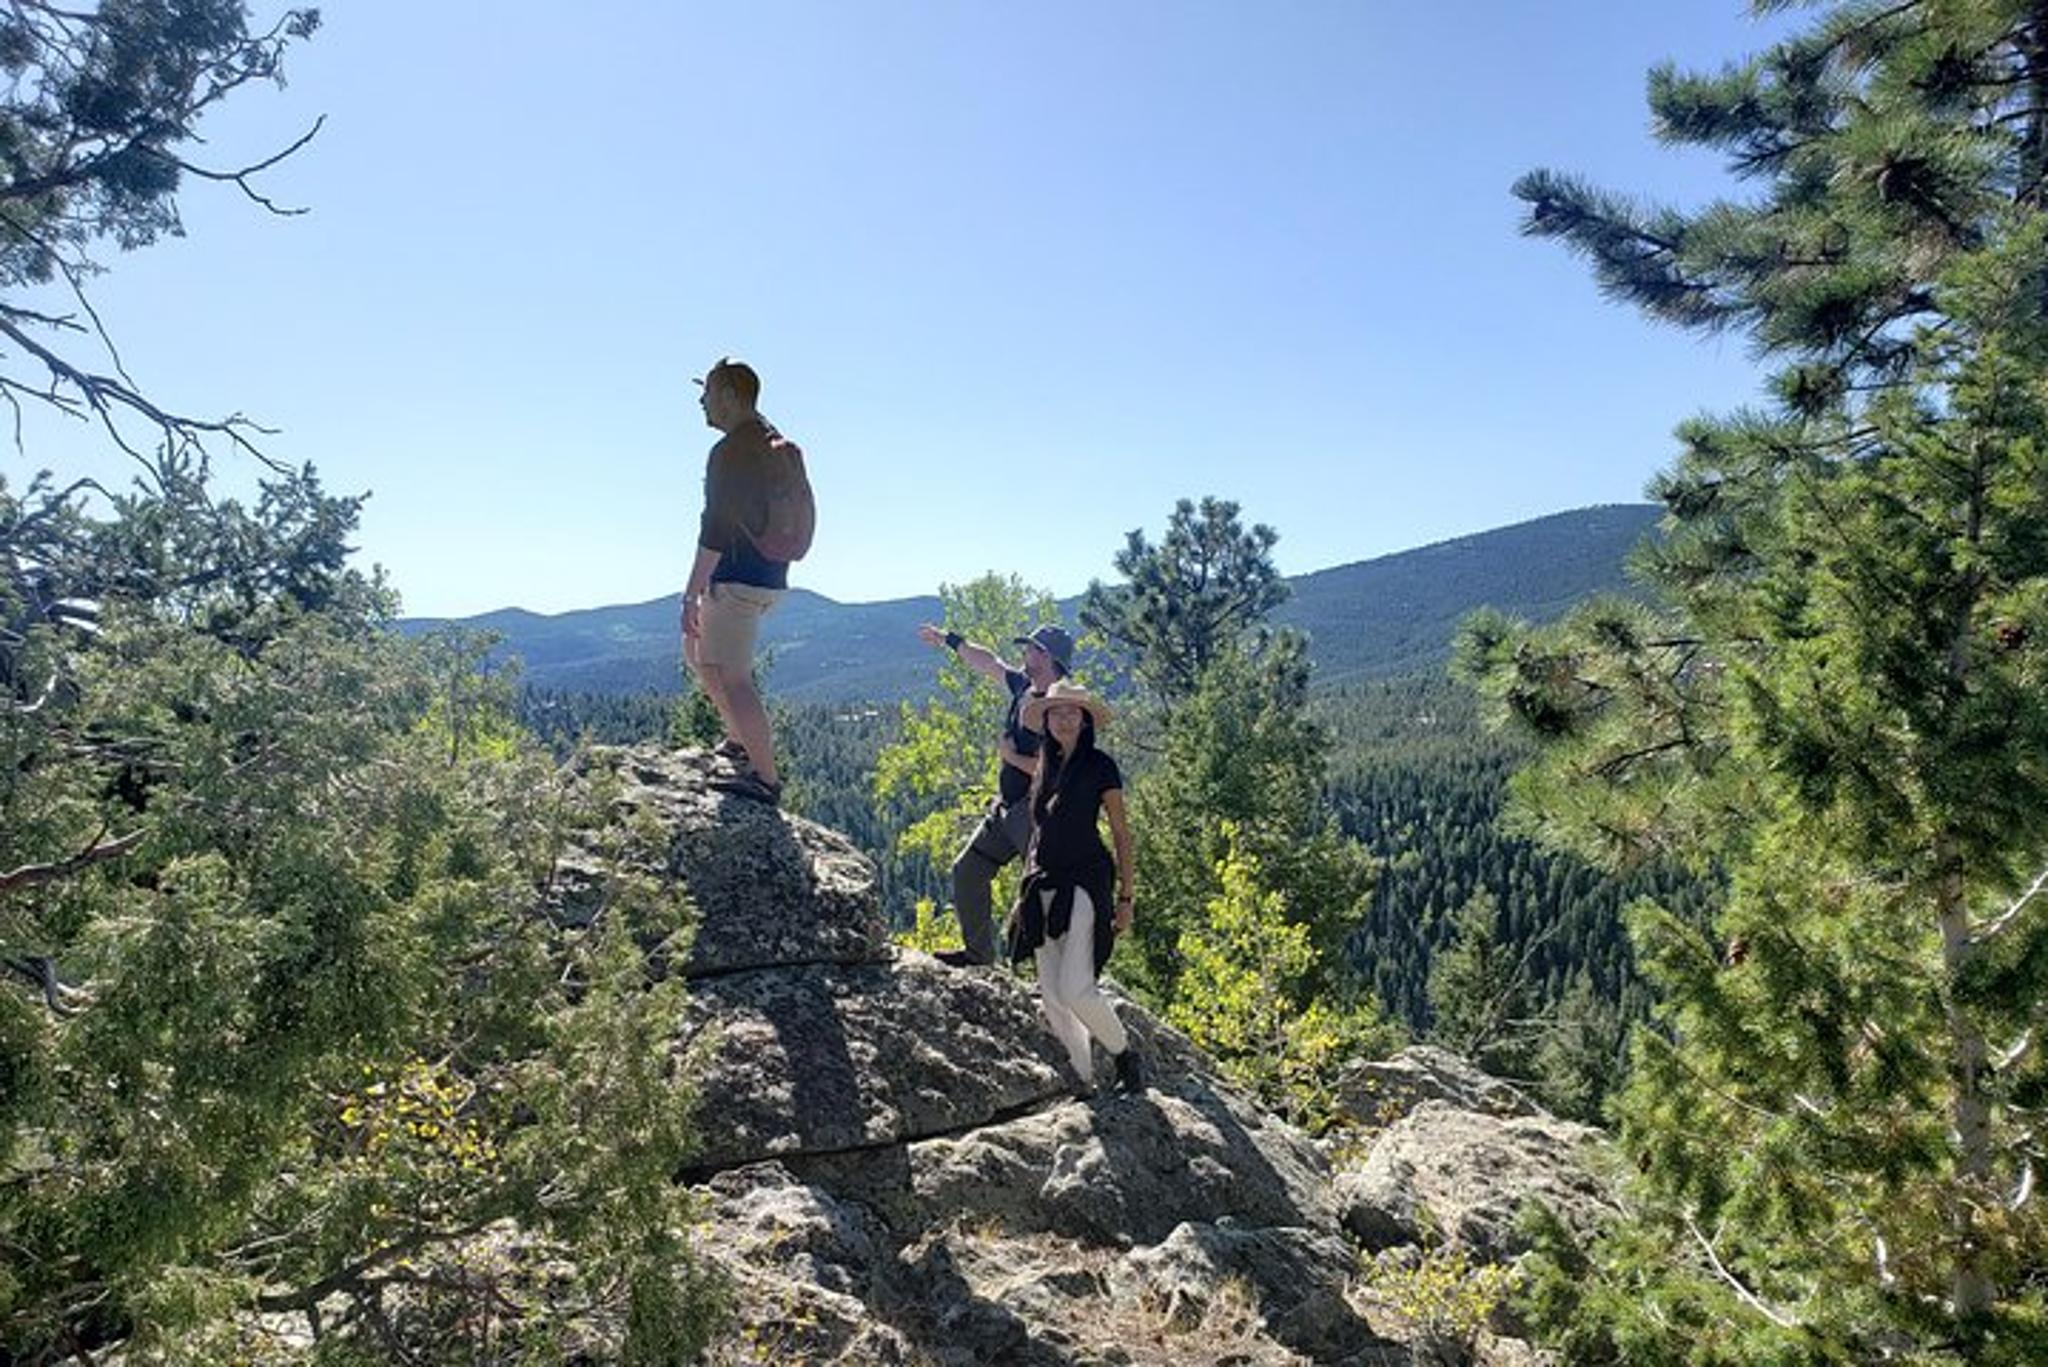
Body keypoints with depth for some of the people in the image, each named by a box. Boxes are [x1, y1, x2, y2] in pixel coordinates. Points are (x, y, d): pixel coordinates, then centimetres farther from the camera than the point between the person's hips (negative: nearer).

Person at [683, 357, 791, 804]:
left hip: (739, 580, -10)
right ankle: (743, 741, 27)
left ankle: (765, 777, -1)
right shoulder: (772, 442, 14)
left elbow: (716, 529, -21)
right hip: (768, 575, 10)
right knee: (697, 651, 24)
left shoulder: (730, 451, -17)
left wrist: (691, 592, -18)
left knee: (732, 677, -6)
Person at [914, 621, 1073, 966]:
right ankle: (978, 951, 26)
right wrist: (948, 639, 32)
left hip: (1038, 811, -10)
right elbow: (988, 663, 23)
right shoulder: (1024, 686, 7)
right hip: (1007, 808, 10)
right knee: (968, 870, 14)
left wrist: (1011, 755, -13)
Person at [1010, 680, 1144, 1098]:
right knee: (1051, 994, 5)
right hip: (1043, 884, 6)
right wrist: (1027, 886, 19)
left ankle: (1125, 1055, 9)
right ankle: (1083, 1080, 17)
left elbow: (1121, 833, -1)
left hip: (1085, 881, -6)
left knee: (1074, 988, -16)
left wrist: (1126, 895, -4)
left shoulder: (1100, 766, -3)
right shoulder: (1044, 765, 12)